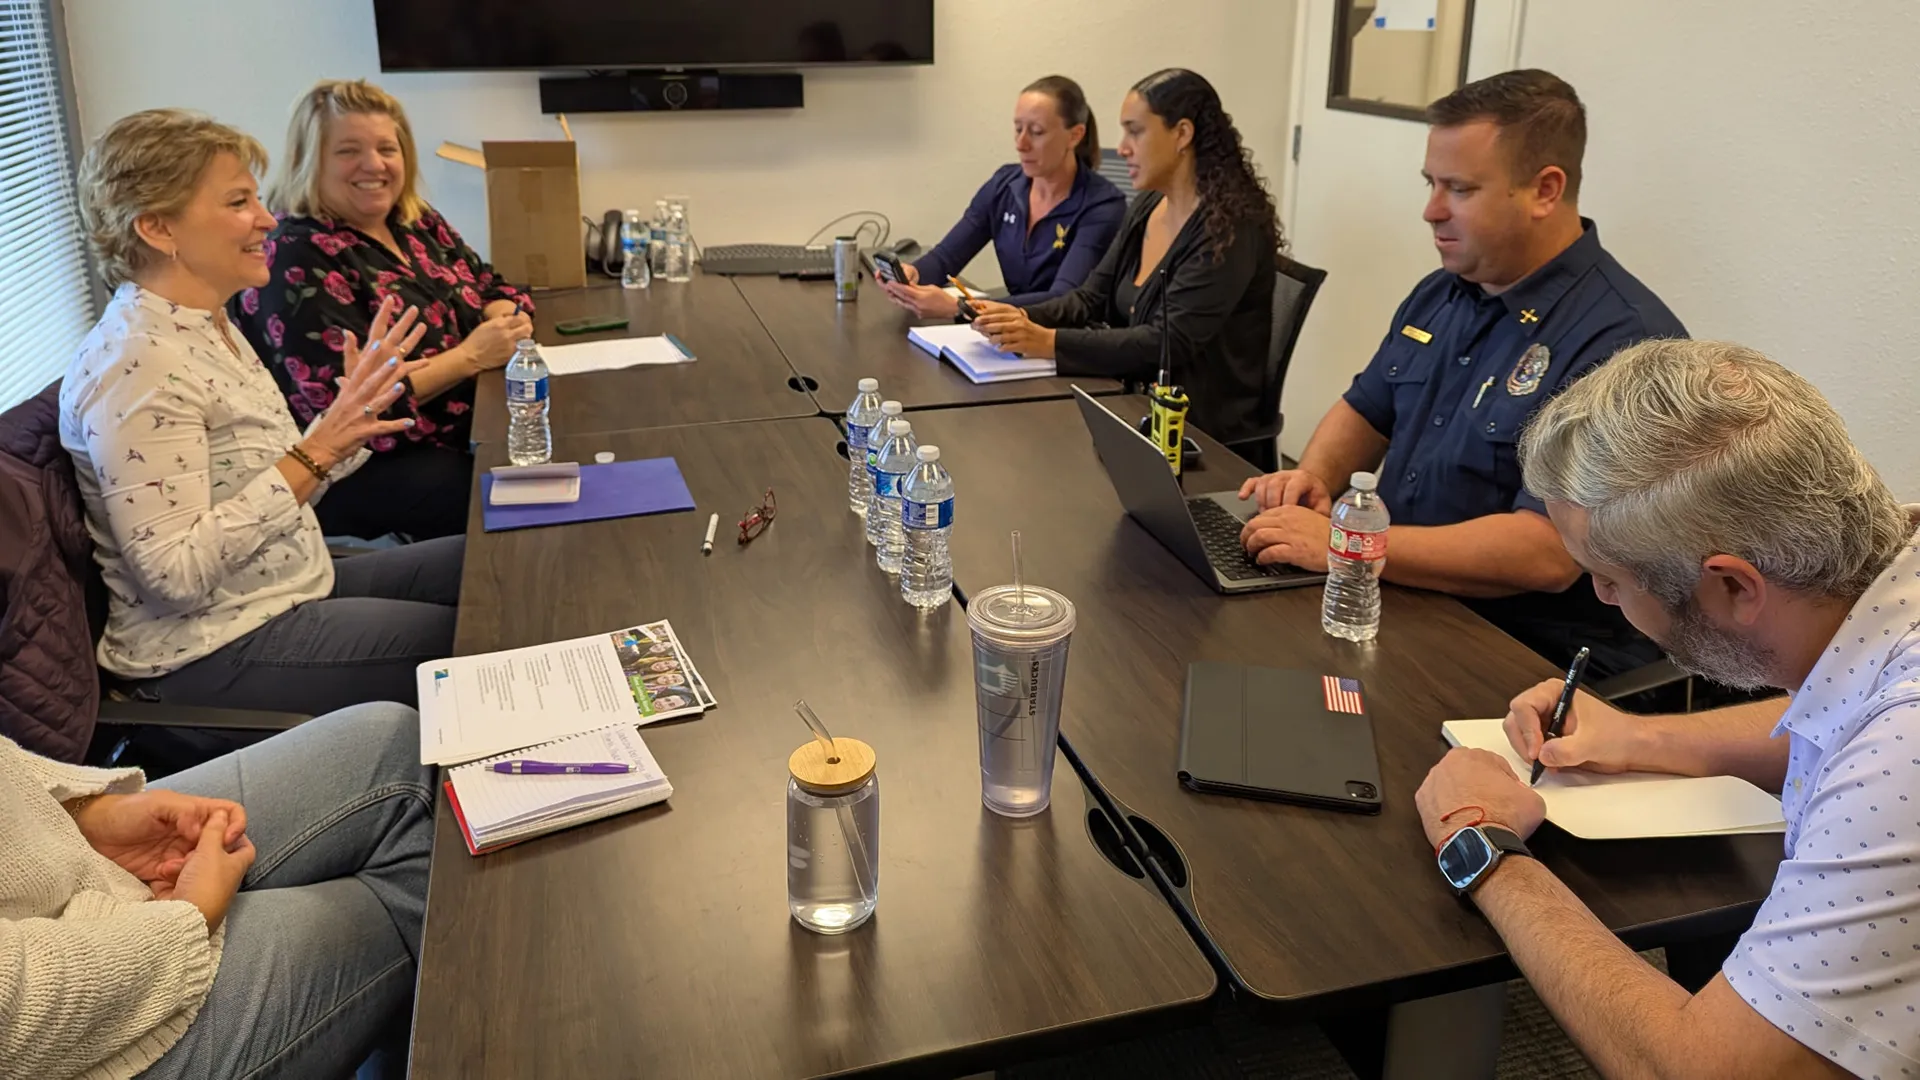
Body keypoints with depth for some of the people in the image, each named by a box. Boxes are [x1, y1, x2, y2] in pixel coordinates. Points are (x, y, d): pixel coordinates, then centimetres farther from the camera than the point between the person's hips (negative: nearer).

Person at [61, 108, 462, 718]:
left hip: (294, 589, 10)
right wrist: (316, 452, -28)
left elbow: (277, 490, 10)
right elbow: (175, 574, -26)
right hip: (210, 655, -10)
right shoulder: (138, 364, -22)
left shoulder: (207, 327, 7)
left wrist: (352, 410, -1)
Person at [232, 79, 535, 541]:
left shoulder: (416, 223, 9)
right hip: (361, 473, -8)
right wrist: (470, 356, -20)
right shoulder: (296, 261, -15)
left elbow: (493, 288, 17)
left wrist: (505, 319, -8)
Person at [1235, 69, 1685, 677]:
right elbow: (1365, 411, 22)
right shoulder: (1439, 295, 10)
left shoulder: (1623, 345, -19)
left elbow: (1547, 554, -27)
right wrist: (1314, 478, -2)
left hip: (1536, 663, -8)